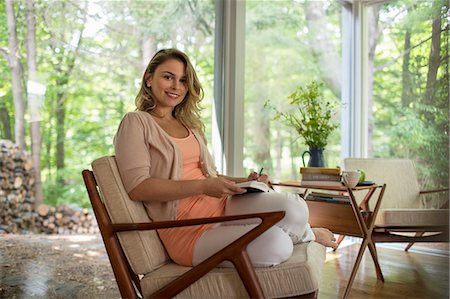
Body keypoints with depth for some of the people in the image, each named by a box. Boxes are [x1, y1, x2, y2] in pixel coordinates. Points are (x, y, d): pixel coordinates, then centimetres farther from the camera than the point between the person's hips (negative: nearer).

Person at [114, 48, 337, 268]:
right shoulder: (135, 123, 0)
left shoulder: (189, 124, 23)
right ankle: (307, 235, 5)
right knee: (275, 244, -29)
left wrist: (244, 181, 3)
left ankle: (306, 234, 13)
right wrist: (203, 186, -20)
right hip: (188, 230, -6)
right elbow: (137, 187, -14)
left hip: (222, 205, 7)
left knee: (293, 208, -21)